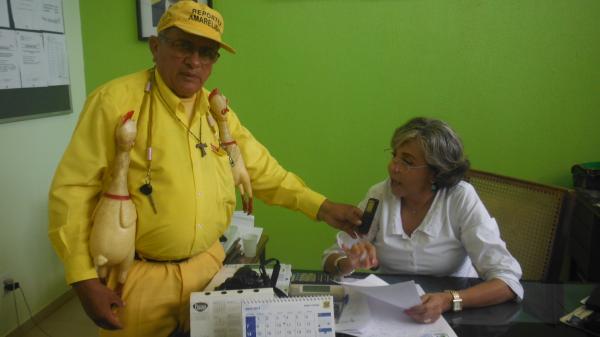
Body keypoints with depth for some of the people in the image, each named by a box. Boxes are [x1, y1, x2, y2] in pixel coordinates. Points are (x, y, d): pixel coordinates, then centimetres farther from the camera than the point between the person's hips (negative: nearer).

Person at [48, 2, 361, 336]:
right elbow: (73, 190, -13)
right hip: (138, 275, -5)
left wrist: (321, 206, 0)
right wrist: (84, 278, -15)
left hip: (208, 266, 5)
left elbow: (262, 171, 9)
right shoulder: (115, 100, -14)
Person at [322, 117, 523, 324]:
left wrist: (448, 301, -34)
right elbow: (332, 259, -3)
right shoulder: (380, 195, -6)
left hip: (450, 314, -1)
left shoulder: (461, 199, -13)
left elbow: (507, 279, -18)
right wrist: (349, 263, -25)